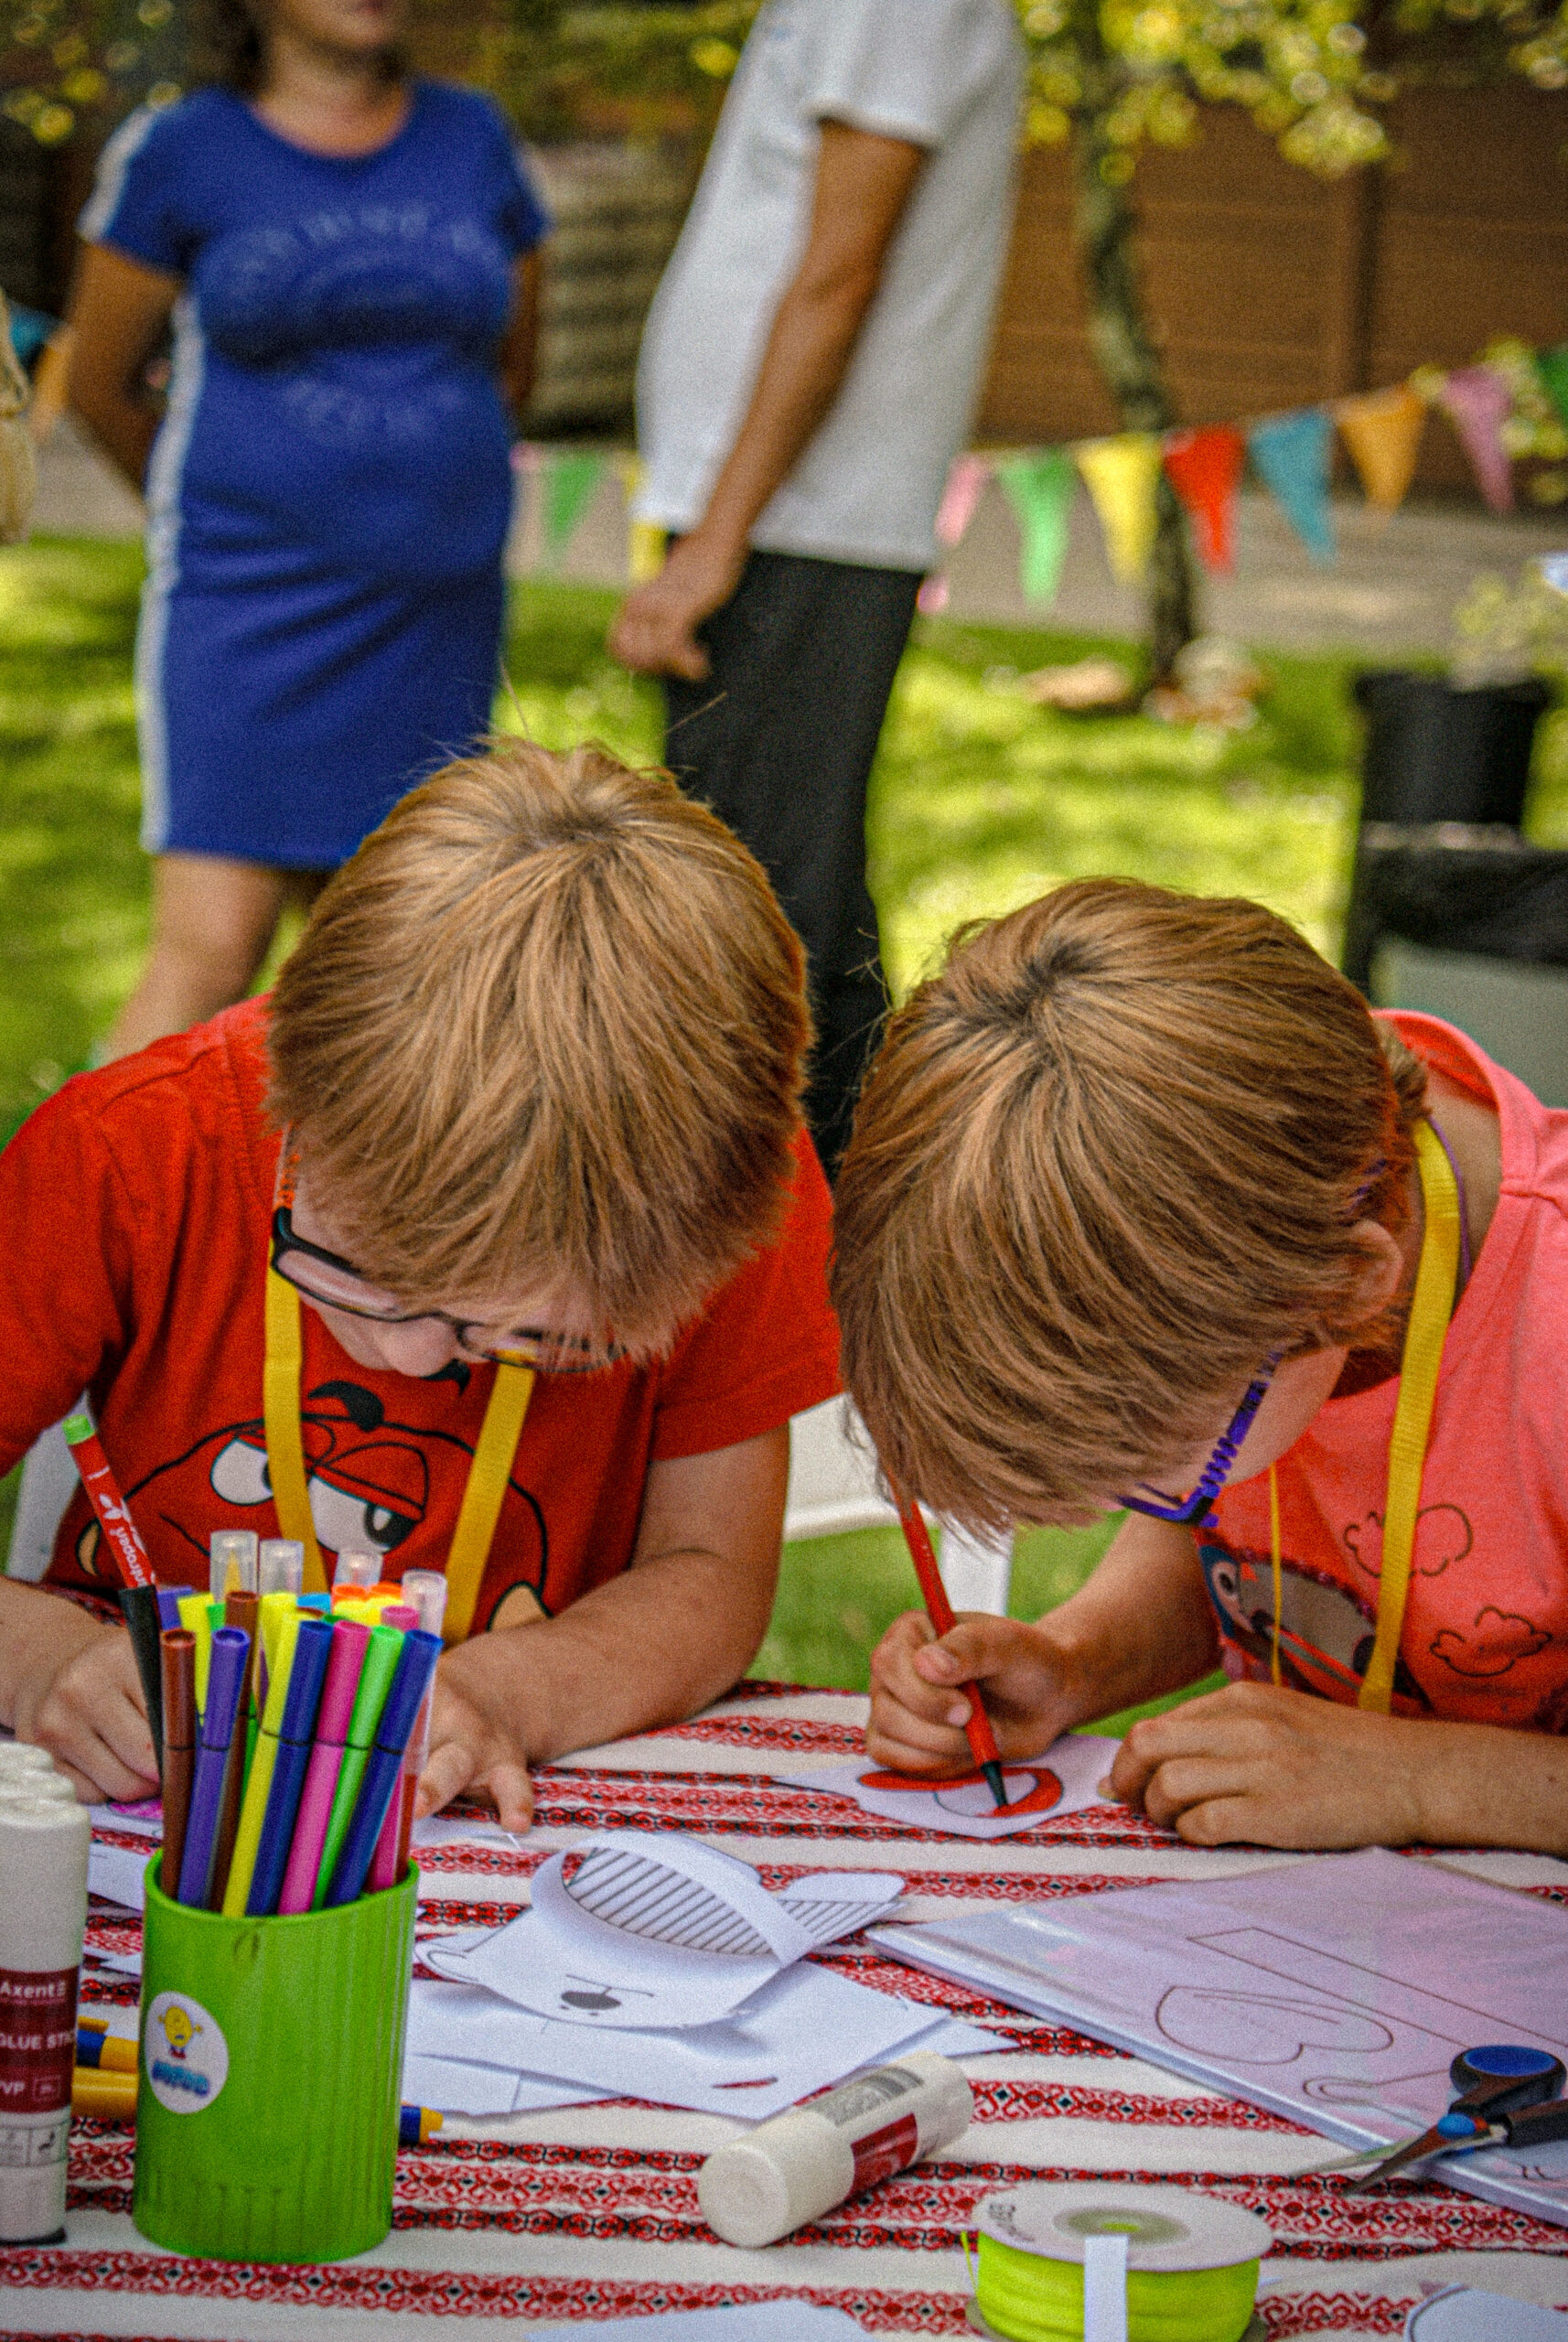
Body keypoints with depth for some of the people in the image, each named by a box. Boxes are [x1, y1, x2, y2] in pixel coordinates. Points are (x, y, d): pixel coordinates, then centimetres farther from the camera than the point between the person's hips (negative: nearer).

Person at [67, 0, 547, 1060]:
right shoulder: (176, 153, -3)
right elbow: (102, 383, 10)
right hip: (252, 616, -4)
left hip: (433, 617, 4)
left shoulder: (471, 137, 6)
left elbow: (513, 365, 19)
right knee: (209, 953, -13)